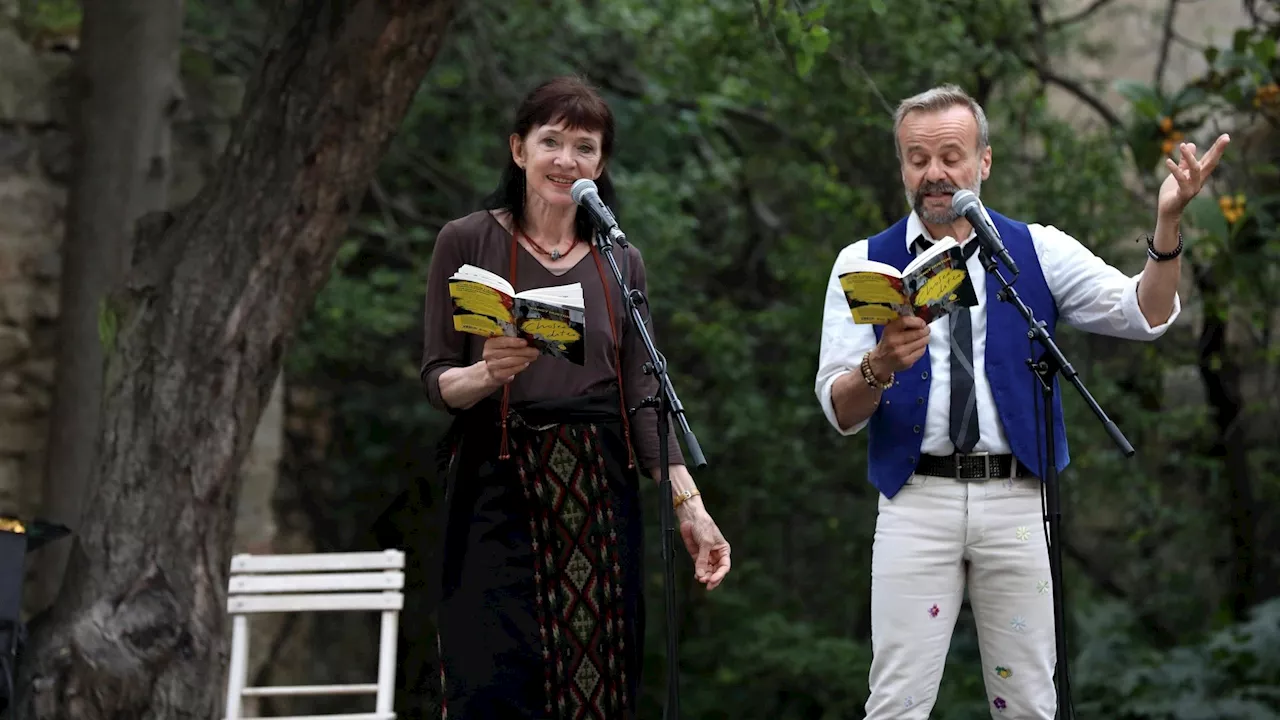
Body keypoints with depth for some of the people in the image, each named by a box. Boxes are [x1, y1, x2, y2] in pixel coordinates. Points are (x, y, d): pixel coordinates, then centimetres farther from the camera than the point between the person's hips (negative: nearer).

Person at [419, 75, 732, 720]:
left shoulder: (622, 263, 14)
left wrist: (690, 505, -4)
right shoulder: (468, 242, 3)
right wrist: (488, 375, -22)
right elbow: (437, 379, 1)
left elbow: (643, 395, 8)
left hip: (598, 500, 3)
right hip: (499, 491, -3)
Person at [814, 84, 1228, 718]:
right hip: (916, 500, -1)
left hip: (1014, 499, 1)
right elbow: (838, 412, -1)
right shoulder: (864, 263, 4)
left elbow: (1146, 316, -2)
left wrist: (1168, 221, -17)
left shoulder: (1039, 250, 8)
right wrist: (881, 364, -23)